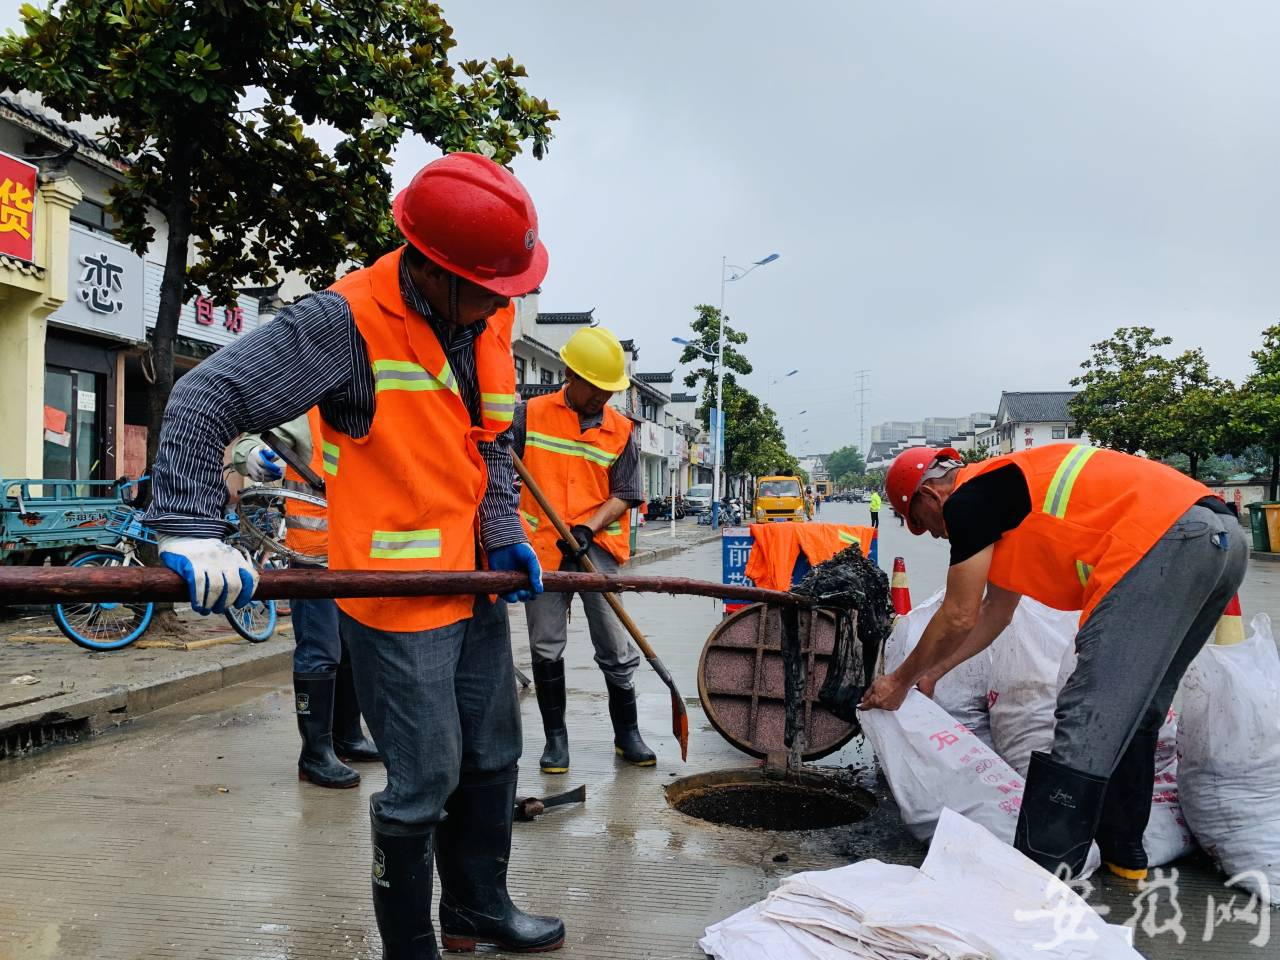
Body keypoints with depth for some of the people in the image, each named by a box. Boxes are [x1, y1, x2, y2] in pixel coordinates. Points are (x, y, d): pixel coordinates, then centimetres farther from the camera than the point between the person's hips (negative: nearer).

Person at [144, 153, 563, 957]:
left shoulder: (491, 321, 3)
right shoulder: (349, 321, -19)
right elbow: (207, 397, -20)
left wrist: (505, 536, 3)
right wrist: (191, 528, -28)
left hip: (476, 587, 8)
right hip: (395, 594, -8)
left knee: (493, 757, 19)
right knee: (426, 780, 0)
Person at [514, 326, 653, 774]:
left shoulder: (620, 430, 5)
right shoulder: (532, 414, 3)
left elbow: (623, 496, 1)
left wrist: (587, 528, -13)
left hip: (597, 548, 0)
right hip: (541, 547, 0)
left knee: (616, 648, 2)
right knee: (546, 649, 5)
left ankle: (627, 733, 19)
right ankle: (555, 737, 19)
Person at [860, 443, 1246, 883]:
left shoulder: (967, 501, -1)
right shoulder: (1010, 489, 28)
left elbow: (958, 618, 3)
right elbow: (996, 612, 34)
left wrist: (900, 680, 16)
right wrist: (932, 672, 39)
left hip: (1162, 544, -11)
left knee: (1087, 721, -9)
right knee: (1134, 711, 20)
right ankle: (1122, 852, 31)